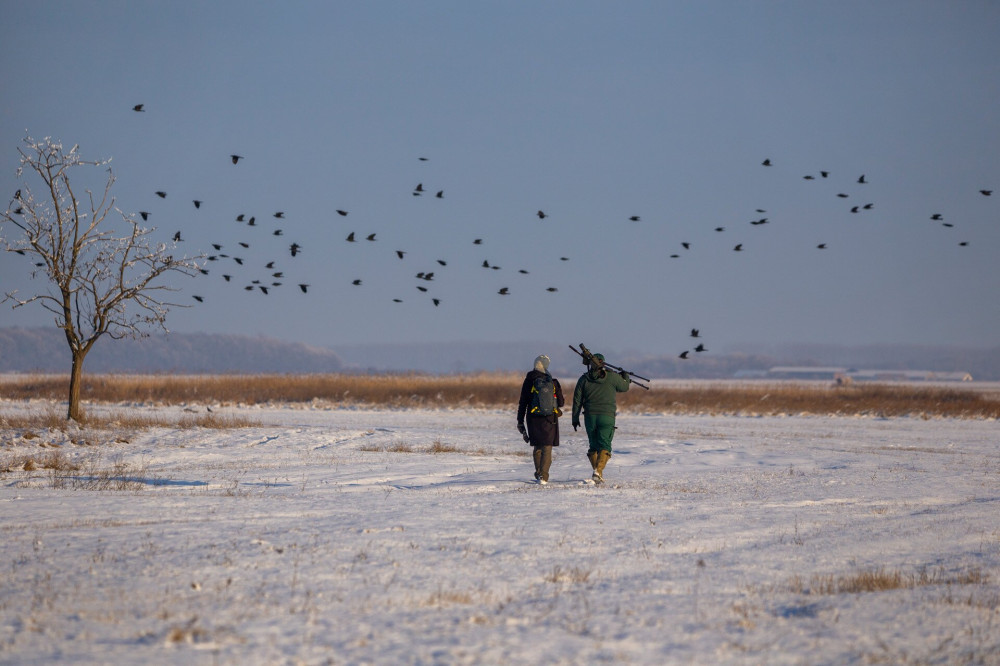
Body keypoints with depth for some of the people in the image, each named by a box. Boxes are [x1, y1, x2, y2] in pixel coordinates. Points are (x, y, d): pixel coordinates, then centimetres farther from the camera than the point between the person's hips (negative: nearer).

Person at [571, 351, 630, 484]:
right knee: (604, 446, -5)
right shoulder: (612, 377, -2)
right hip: (607, 416, -2)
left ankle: (597, 472, 21)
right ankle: (598, 472, -23)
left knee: (593, 446, 16)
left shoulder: (584, 379, 3)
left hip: (590, 416, 3)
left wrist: (575, 419, 14)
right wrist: (625, 376, 37)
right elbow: (624, 387, 15)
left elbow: (577, 400, 6)